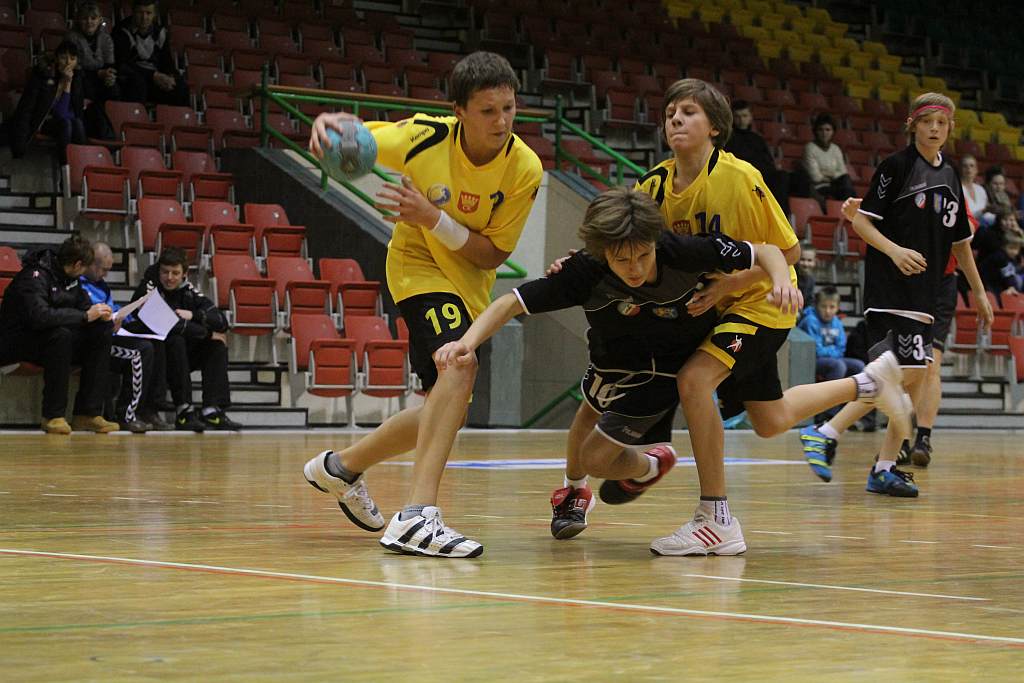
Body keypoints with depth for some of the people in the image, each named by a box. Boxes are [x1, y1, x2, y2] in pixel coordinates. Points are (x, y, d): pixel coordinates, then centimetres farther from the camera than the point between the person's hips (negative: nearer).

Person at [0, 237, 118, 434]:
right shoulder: (35, 275, -21)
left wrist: (99, 313, -7)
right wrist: (85, 316, -30)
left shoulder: (69, 277, 7)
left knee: (102, 333, -11)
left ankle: (88, 414, -15)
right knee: (60, 334, -37)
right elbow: (39, 316, -35)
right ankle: (53, 416, -30)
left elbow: (83, 304, 18)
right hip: (18, 342, -8)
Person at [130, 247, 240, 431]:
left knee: (217, 345, -9)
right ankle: (184, 411, -37)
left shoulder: (188, 291, 4)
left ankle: (212, 410, -22)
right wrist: (207, 333, -21)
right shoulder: (148, 288, -11)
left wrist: (194, 315, -23)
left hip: (183, 357, 6)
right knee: (175, 340, -31)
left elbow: (221, 321, -3)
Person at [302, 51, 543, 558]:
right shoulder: (425, 137, -24)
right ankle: (417, 517, -38)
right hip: (419, 265, -5)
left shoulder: (524, 169, -20)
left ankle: (342, 466, 41)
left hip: (470, 280, 5)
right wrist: (327, 124, -36)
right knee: (459, 365, -32)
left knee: (445, 410, 15)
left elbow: (493, 255, -17)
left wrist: (434, 218, -31)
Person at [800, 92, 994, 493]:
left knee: (913, 376, 3)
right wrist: (894, 250, -23)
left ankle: (885, 468, 7)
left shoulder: (949, 176, 16)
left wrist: (979, 292, 24)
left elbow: (960, 241, 23)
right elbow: (861, 220, -7)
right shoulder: (897, 166, -5)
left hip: (924, 291, 8)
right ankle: (825, 434, -13)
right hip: (890, 288, -7)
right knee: (902, 373, -18)